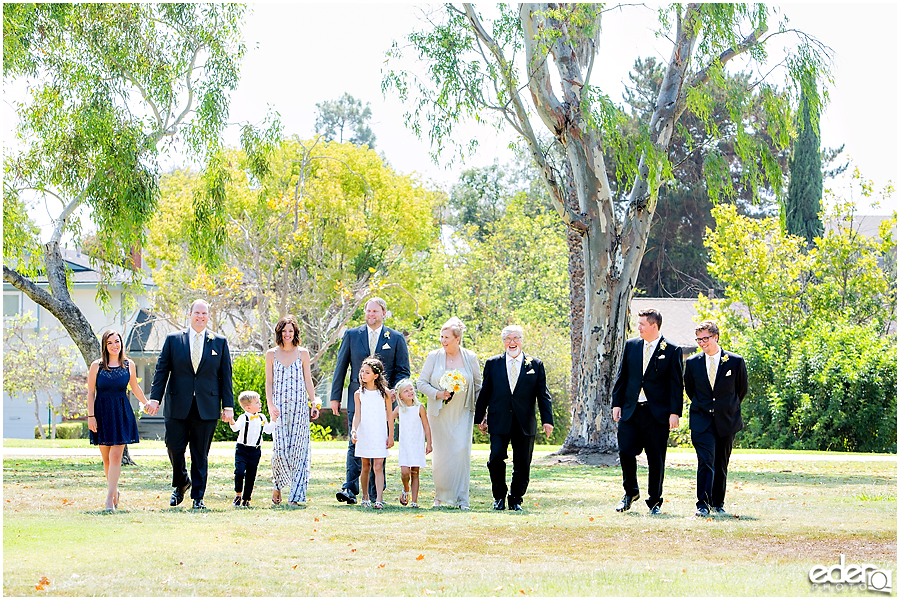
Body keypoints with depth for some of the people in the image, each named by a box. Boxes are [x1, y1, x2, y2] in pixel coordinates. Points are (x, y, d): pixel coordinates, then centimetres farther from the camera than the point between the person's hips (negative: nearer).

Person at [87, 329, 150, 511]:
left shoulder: (129, 365, 5)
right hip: (102, 412, 0)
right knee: (106, 458, 5)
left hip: (122, 413, 0)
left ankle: (110, 497, -13)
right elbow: (90, 392, 0)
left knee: (116, 456, -10)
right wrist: (91, 416, -7)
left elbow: (135, 387, 20)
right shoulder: (97, 365, -1)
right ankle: (114, 491, 24)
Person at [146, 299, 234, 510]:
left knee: (201, 455, 1)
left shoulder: (220, 342, 8)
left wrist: (228, 406, 1)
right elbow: (161, 371, 5)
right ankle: (181, 483, 24)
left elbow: (225, 376, 7)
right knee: (174, 449, -2)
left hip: (207, 409, 0)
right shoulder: (173, 340, 7)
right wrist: (155, 398, -6)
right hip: (177, 406, 0)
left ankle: (198, 497, 8)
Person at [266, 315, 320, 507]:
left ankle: (295, 495, -2)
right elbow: (269, 382, 6)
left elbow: (308, 380, 10)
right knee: (280, 447, -8)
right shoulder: (271, 354, 6)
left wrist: (314, 403, 3)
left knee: (298, 448, -5)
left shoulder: (303, 353, 7)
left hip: (299, 405, 0)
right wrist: (270, 405, -5)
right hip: (279, 405, 0)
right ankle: (277, 486, 16)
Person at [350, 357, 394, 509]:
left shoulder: (384, 393, 0)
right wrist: (354, 430, -22)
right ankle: (365, 497, 24)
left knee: (378, 467, -9)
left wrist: (391, 436, 4)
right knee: (365, 466, 10)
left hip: (380, 435, -1)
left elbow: (389, 416, 5)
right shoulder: (359, 394, 2)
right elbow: (357, 415, -5)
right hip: (364, 434, 1)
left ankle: (378, 499, -14)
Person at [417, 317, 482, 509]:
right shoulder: (434, 357, -1)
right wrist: (437, 394, -14)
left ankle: (461, 499, -7)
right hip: (439, 413, 0)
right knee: (441, 454, 2)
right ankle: (440, 495, 20)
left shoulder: (470, 358, 1)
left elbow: (478, 386, 9)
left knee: (462, 451, -12)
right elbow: (421, 382, 2)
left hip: (462, 413, 0)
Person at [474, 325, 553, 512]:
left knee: (522, 465, 1)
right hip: (499, 422, 0)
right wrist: (480, 418, 9)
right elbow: (485, 393, 12)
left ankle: (516, 499, 16)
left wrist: (547, 420, -3)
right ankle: (499, 496, 6)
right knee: (496, 458, -13)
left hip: (525, 424, 0)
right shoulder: (493, 364, 9)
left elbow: (543, 396, 6)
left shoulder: (535, 365, 8)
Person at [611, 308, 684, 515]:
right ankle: (630, 492, 19)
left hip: (657, 413, -3)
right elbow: (622, 377, 13)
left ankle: (655, 501, 15)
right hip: (630, 410, 3)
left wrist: (675, 412, -9)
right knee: (625, 451, -4)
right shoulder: (631, 346, 10)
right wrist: (617, 404, 7)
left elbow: (676, 384, -3)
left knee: (656, 459, 2)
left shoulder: (672, 351, -2)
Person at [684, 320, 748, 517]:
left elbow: (742, 390, 11)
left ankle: (718, 504, 22)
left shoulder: (736, 362, -3)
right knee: (706, 462, -14)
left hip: (726, 421, 0)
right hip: (702, 421, 0)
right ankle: (703, 504, -15)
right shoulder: (692, 363, 1)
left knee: (721, 465, 8)